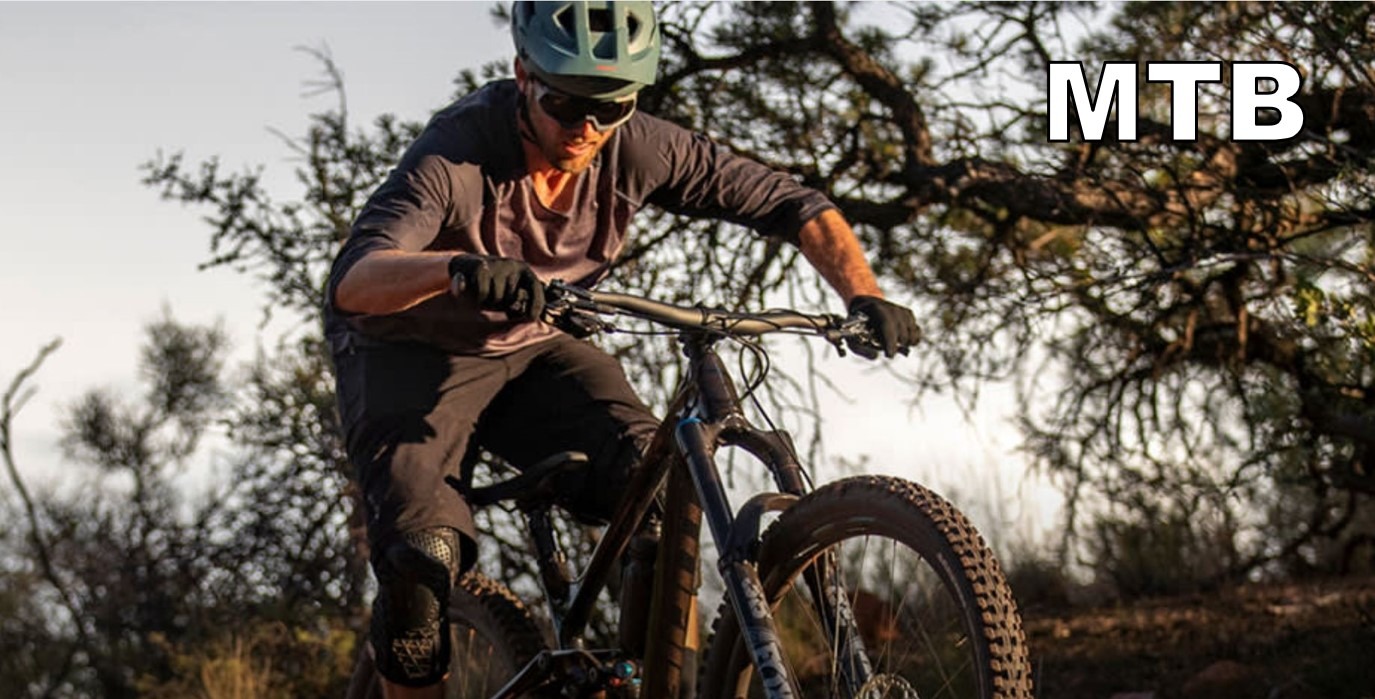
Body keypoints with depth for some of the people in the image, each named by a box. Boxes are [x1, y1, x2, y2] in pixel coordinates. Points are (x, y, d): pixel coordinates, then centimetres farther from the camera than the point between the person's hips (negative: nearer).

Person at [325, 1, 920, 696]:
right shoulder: (459, 152, -30)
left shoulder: (636, 150, -19)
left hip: (528, 351, 4)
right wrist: (456, 266, -65)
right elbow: (352, 281, -44)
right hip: (411, 355, -3)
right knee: (423, 552, -26)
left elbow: (790, 203, -11)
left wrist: (865, 297, -27)